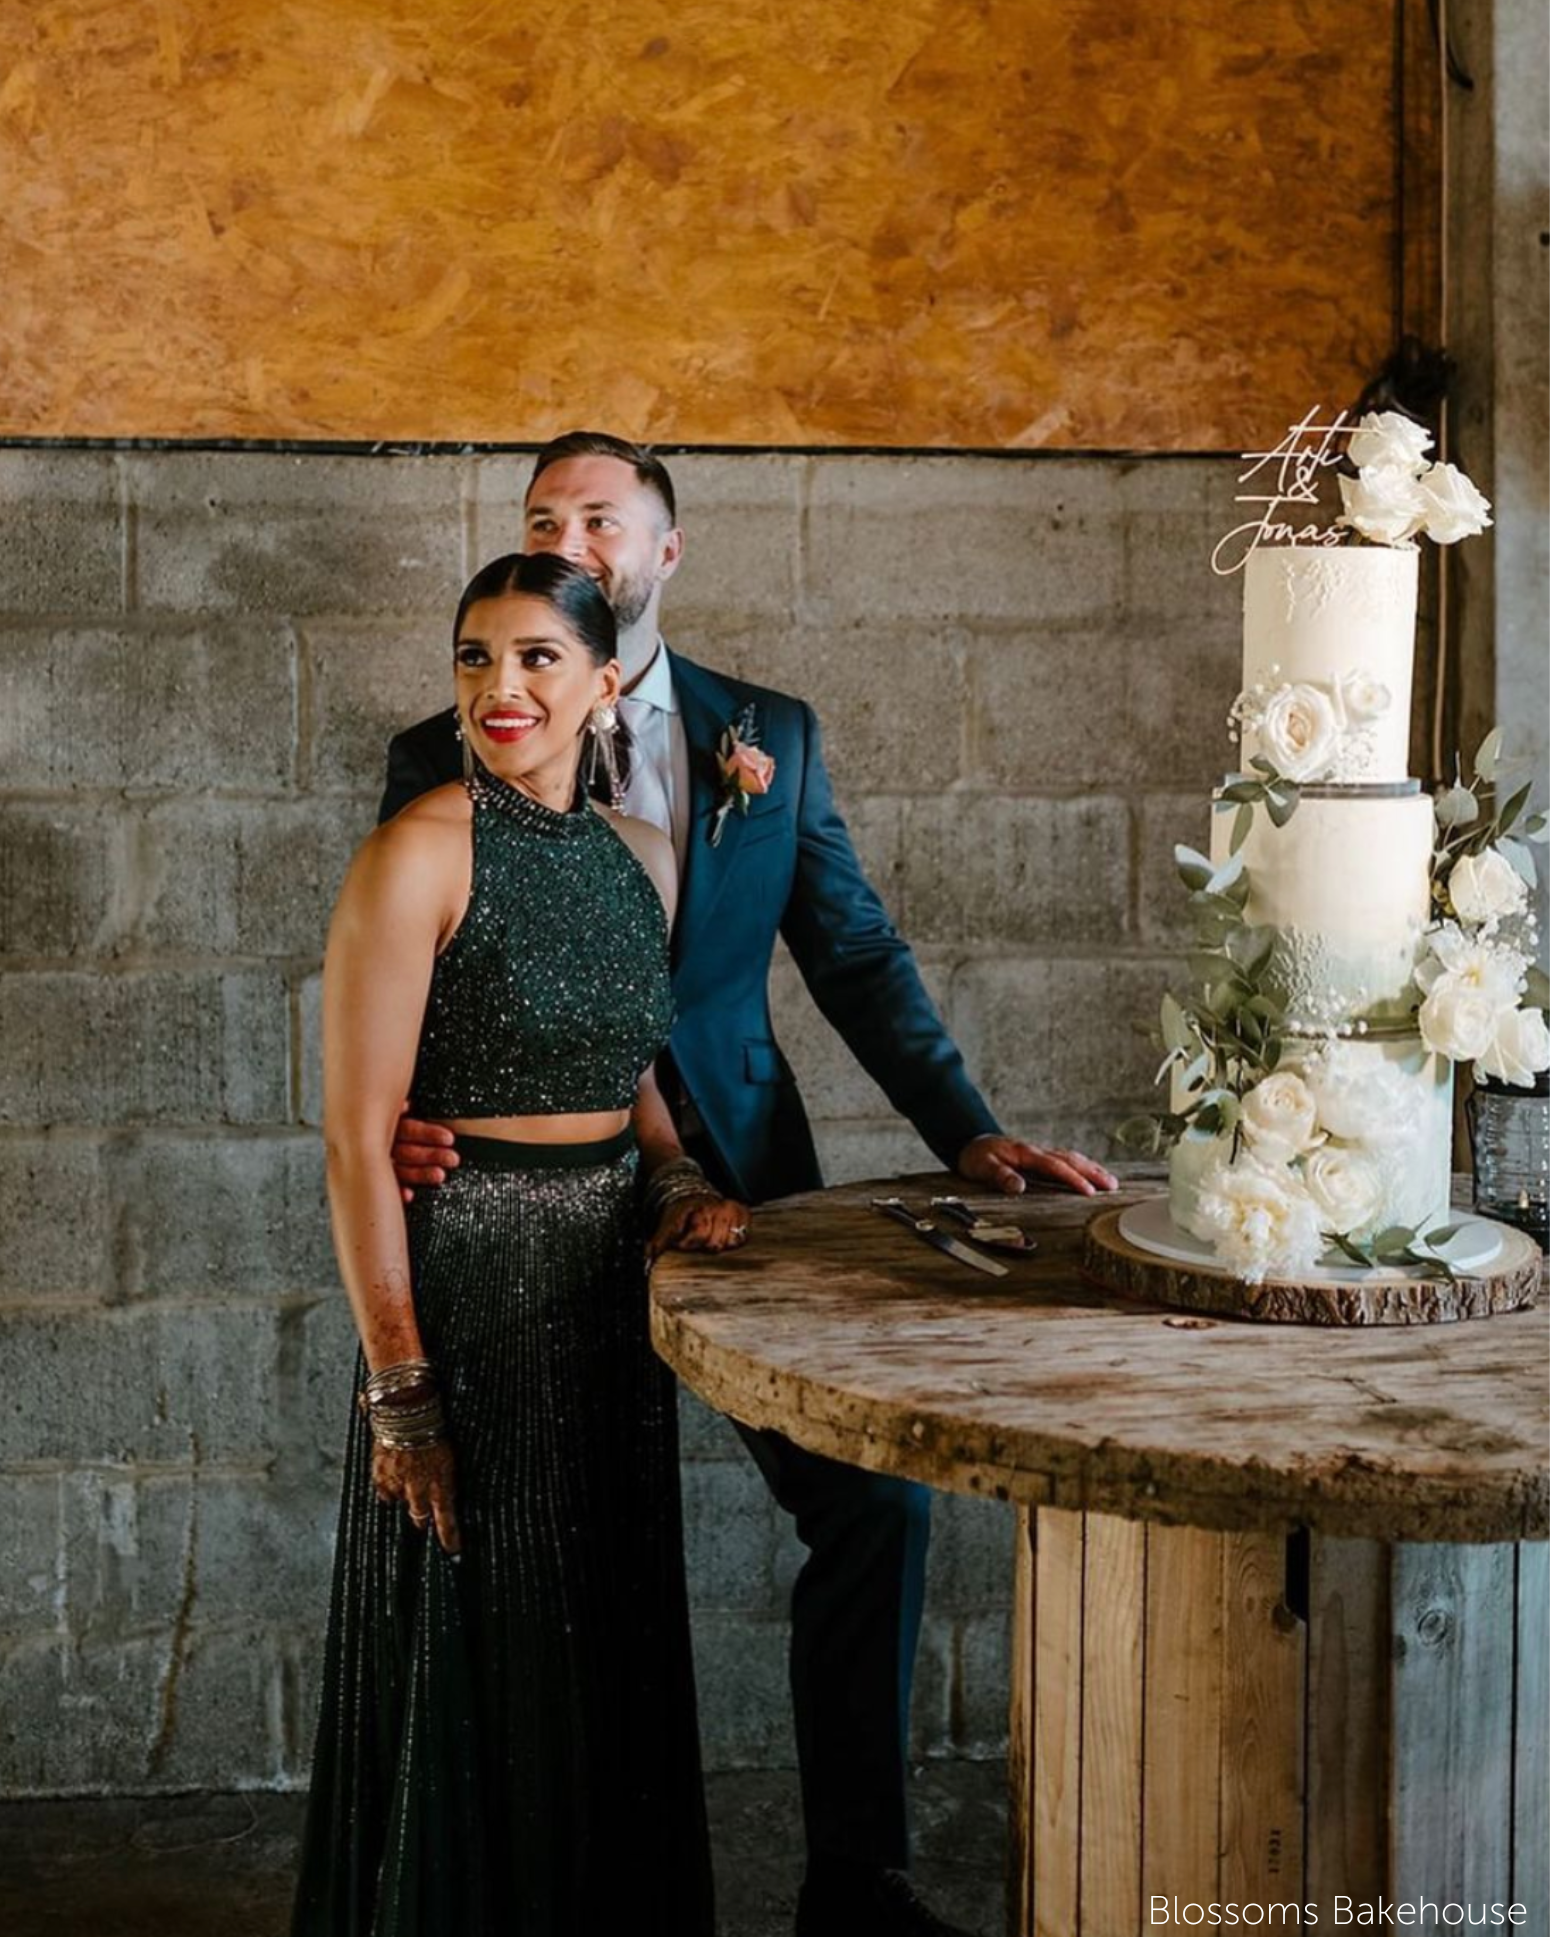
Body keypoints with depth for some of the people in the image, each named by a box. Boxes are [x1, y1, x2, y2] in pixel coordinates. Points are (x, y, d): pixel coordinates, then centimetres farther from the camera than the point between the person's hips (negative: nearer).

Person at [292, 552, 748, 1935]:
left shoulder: (641, 855, 7)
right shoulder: (422, 855, -13)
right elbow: (358, 1141, -15)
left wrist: (679, 1180, 1)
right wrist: (398, 1391, -17)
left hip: (613, 1287, 6)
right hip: (466, 1287, -6)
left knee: (616, 1658, 16)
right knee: (474, 1677, 5)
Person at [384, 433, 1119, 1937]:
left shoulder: (770, 736, 9)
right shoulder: (442, 762, 3)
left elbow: (857, 955, 8)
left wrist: (971, 1136, -2)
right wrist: (384, 1126, -17)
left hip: (742, 1188, 2)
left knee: (874, 1503, -2)